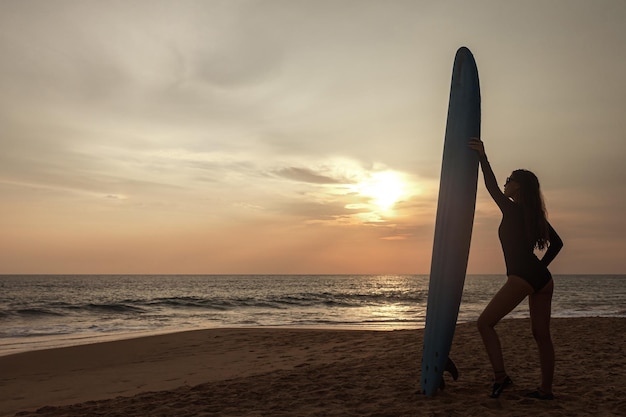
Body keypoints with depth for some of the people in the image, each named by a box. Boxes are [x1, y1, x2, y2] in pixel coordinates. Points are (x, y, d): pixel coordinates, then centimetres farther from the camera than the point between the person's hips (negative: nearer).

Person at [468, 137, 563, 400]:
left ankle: (500, 376, -6)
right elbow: (557, 243, 21)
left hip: (521, 278, -8)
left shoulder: (511, 210, -6)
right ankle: (546, 390, 17)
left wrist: (483, 156, -9)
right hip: (542, 278, 8)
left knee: (485, 323, 0)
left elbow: (491, 187, -11)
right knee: (541, 334, 12)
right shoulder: (535, 214, 15)